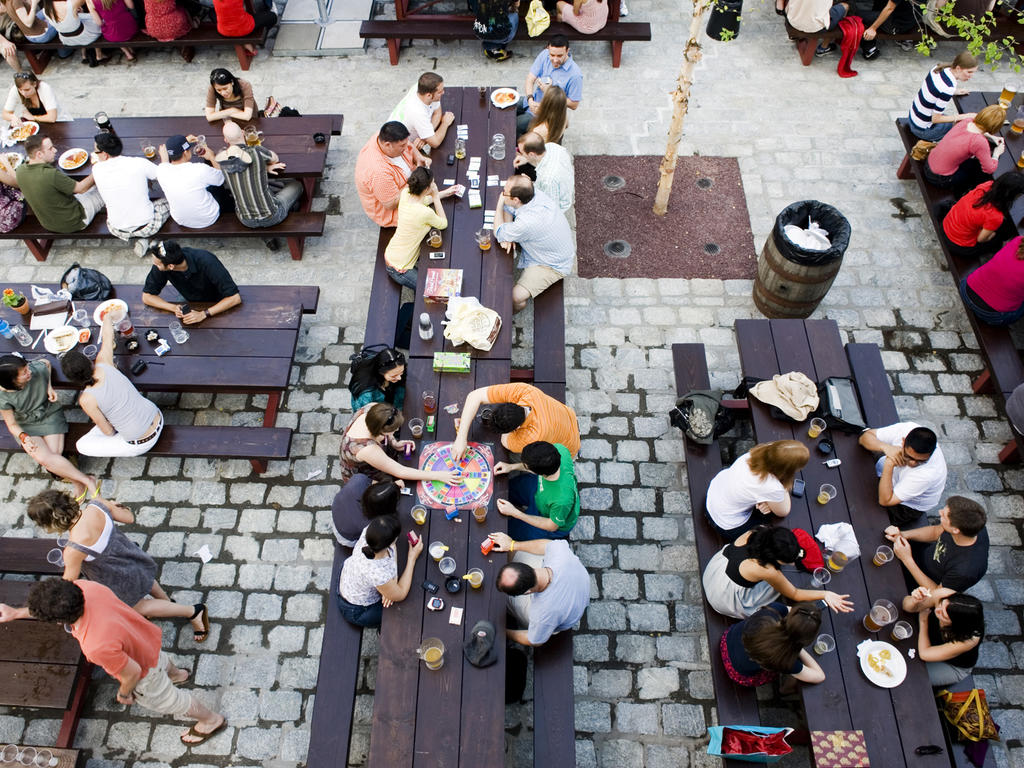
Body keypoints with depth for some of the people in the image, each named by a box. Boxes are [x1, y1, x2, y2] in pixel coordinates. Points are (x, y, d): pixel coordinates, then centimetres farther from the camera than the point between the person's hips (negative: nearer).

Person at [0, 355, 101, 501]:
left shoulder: (37, 369, -24)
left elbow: (46, 361, 4)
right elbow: (12, 425, -11)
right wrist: (23, 437, -32)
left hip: (50, 415, 1)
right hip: (26, 426, -1)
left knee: (54, 454, -23)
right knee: (43, 458, -24)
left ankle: (77, 483, -4)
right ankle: (87, 480, -16)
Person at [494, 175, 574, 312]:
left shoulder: (526, 223, -42)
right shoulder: (533, 192, -20)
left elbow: (498, 233, -21)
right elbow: (508, 208, 0)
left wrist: (500, 202, -13)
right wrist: (507, 236, -14)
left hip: (554, 265, -8)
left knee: (515, 298, -14)